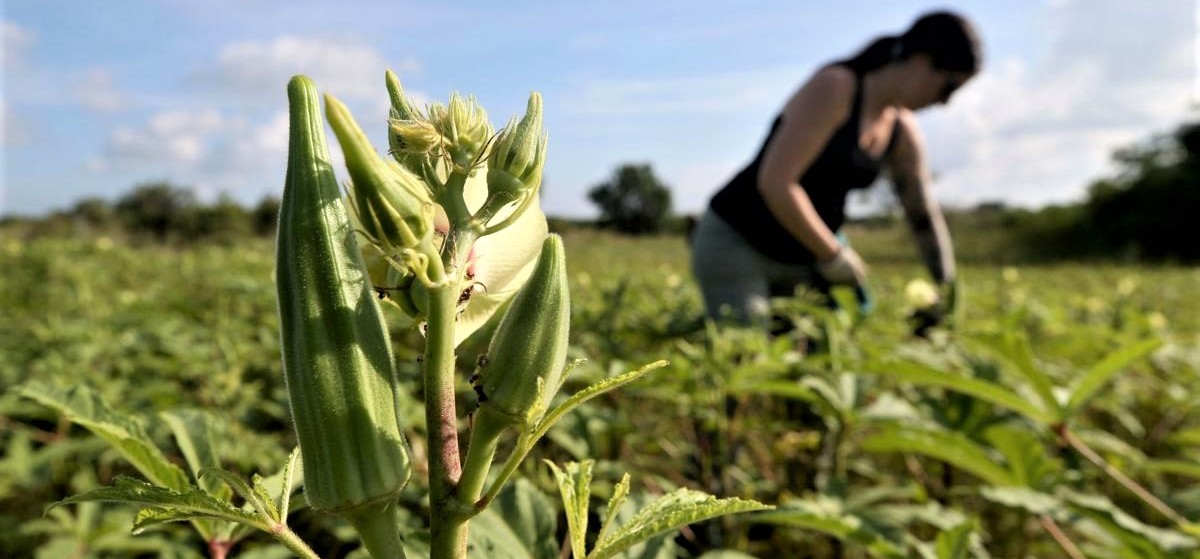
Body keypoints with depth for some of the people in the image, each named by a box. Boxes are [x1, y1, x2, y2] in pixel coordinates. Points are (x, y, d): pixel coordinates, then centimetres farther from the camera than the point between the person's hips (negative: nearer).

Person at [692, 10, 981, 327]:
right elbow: (775, 182, -28)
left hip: (804, 258, 8)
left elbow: (925, 216, 14)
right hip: (736, 243, -8)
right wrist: (834, 255, -19)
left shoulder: (904, 133, 3)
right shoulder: (835, 87, -21)